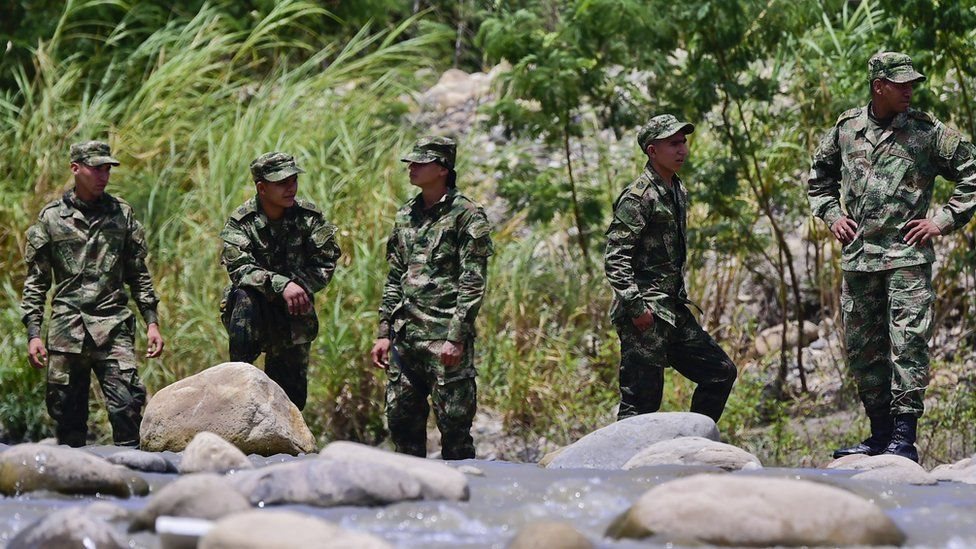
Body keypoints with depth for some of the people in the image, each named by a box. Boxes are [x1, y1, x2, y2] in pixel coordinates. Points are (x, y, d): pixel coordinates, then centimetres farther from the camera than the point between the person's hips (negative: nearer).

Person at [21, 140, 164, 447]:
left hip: (114, 329, 0)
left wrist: (152, 322, 7)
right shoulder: (51, 217, 5)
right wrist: (33, 334, -1)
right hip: (66, 329, 0)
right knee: (66, 411, 2)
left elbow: (138, 275, 15)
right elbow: (36, 281, 6)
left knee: (127, 405, -12)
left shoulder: (121, 213, 10)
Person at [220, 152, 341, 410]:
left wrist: (300, 285, -21)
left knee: (292, 395, 3)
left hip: (294, 317, 2)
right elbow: (239, 268, -23)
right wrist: (281, 285, -37)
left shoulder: (310, 218, -4)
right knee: (245, 298, -36)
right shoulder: (241, 221, -11)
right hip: (256, 312, -2)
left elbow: (325, 264, -3)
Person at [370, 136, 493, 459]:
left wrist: (457, 338, -17)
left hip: (445, 337, -7)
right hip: (405, 335, 7)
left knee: (453, 421, -5)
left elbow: (473, 284, -10)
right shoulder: (406, 216, 16)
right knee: (401, 419, 9)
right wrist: (384, 333, 13)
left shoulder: (466, 215, -5)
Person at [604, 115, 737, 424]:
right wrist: (636, 306, -23)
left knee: (721, 372, 12)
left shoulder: (678, 192, 15)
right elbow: (614, 259, -19)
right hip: (645, 317, -9)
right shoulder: (638, 197, -13)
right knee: (641, 401, -8)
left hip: (674, 313, 9)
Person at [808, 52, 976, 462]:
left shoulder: (928, 132, -1)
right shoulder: (846, 129, 8)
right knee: (862, 348, 8)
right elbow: (819, 177, 25)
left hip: (907, 257, -4)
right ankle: (880, 433, 17)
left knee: (907, 343, -11)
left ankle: (904, 438, -12)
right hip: (858, 257, 4)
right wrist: (832, 214, 11)